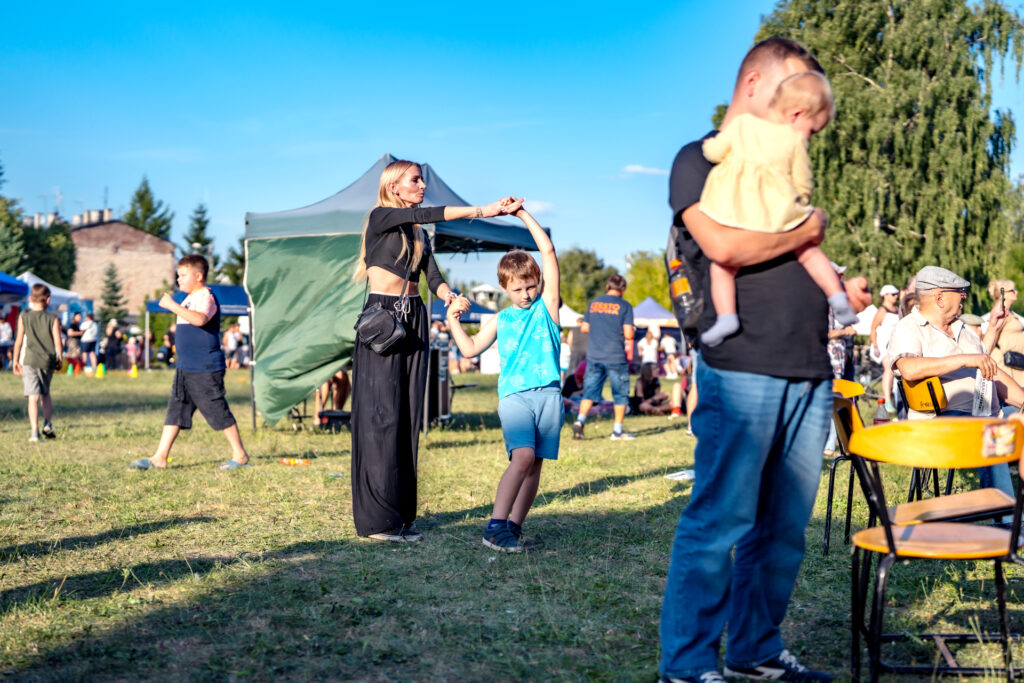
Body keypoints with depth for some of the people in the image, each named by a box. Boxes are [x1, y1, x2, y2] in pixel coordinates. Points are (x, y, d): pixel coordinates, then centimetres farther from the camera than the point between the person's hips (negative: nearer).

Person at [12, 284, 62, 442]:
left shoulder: (24, 317, 0)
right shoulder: (53, 319, -1)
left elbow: (19, 340, 1)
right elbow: (57, 342, -4)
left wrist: (16, 360, 10)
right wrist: (60, 360, 9)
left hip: (30, 360, -1)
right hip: (48, 361, 1)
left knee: (33, 397, -5)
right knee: (45, 393, 22)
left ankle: (34, 431, -13)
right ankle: (47, 424, 12)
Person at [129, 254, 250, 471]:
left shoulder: (206, 296, -13)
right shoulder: (189, 299, 18)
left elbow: (200, 319, -35)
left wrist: (173, 306, -32)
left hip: (206, 369, -9)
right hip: (185, 368, 9)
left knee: (218, 412, -3)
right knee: (175, 411, 7)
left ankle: (240, 455, 8)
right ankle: (159, 458, 8)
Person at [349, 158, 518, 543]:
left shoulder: (418, 235, 19)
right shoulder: (381, 218, -2)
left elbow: (433, 277, 5)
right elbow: (428, 214, -17)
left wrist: (447, 294, -17)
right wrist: (480, 211, -19)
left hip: (414, 320, 7)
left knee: (408, 417, 5)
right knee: (381, 416, -8)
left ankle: (401, 515, 10)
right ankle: (376, 520, -5)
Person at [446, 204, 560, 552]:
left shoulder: (546, 305, 10)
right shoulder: (500, 321, 14)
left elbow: (548, 252, 4)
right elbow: (470, 349, 13)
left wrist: (524, 215, 3)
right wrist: (453, 320, 8)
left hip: (548, 393, 2)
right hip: (514, 395, -1)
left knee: (535, 463, 3)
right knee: (522, 456, -19)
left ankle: (514, 526, 12)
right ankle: (495, 527, -21)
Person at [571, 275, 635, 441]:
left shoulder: (593, 303, 8)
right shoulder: (624, 306, -4)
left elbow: (584, 328, 12)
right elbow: (628, 334, -11)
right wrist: (629, 336, 11)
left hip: (594, 356, 3)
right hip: (616, 357, -3)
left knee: (589, 392, 6)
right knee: (620, 394, 9)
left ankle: (580, 420, -13)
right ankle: (617, 430, 12)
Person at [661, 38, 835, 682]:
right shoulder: (699, 160, 1)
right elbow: (722, 244, -16)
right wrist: (808, 229, -3)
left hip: (810, 374, 7)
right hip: (741, 370, -7)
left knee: (784, 530, 9)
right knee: (719, 523, -5)